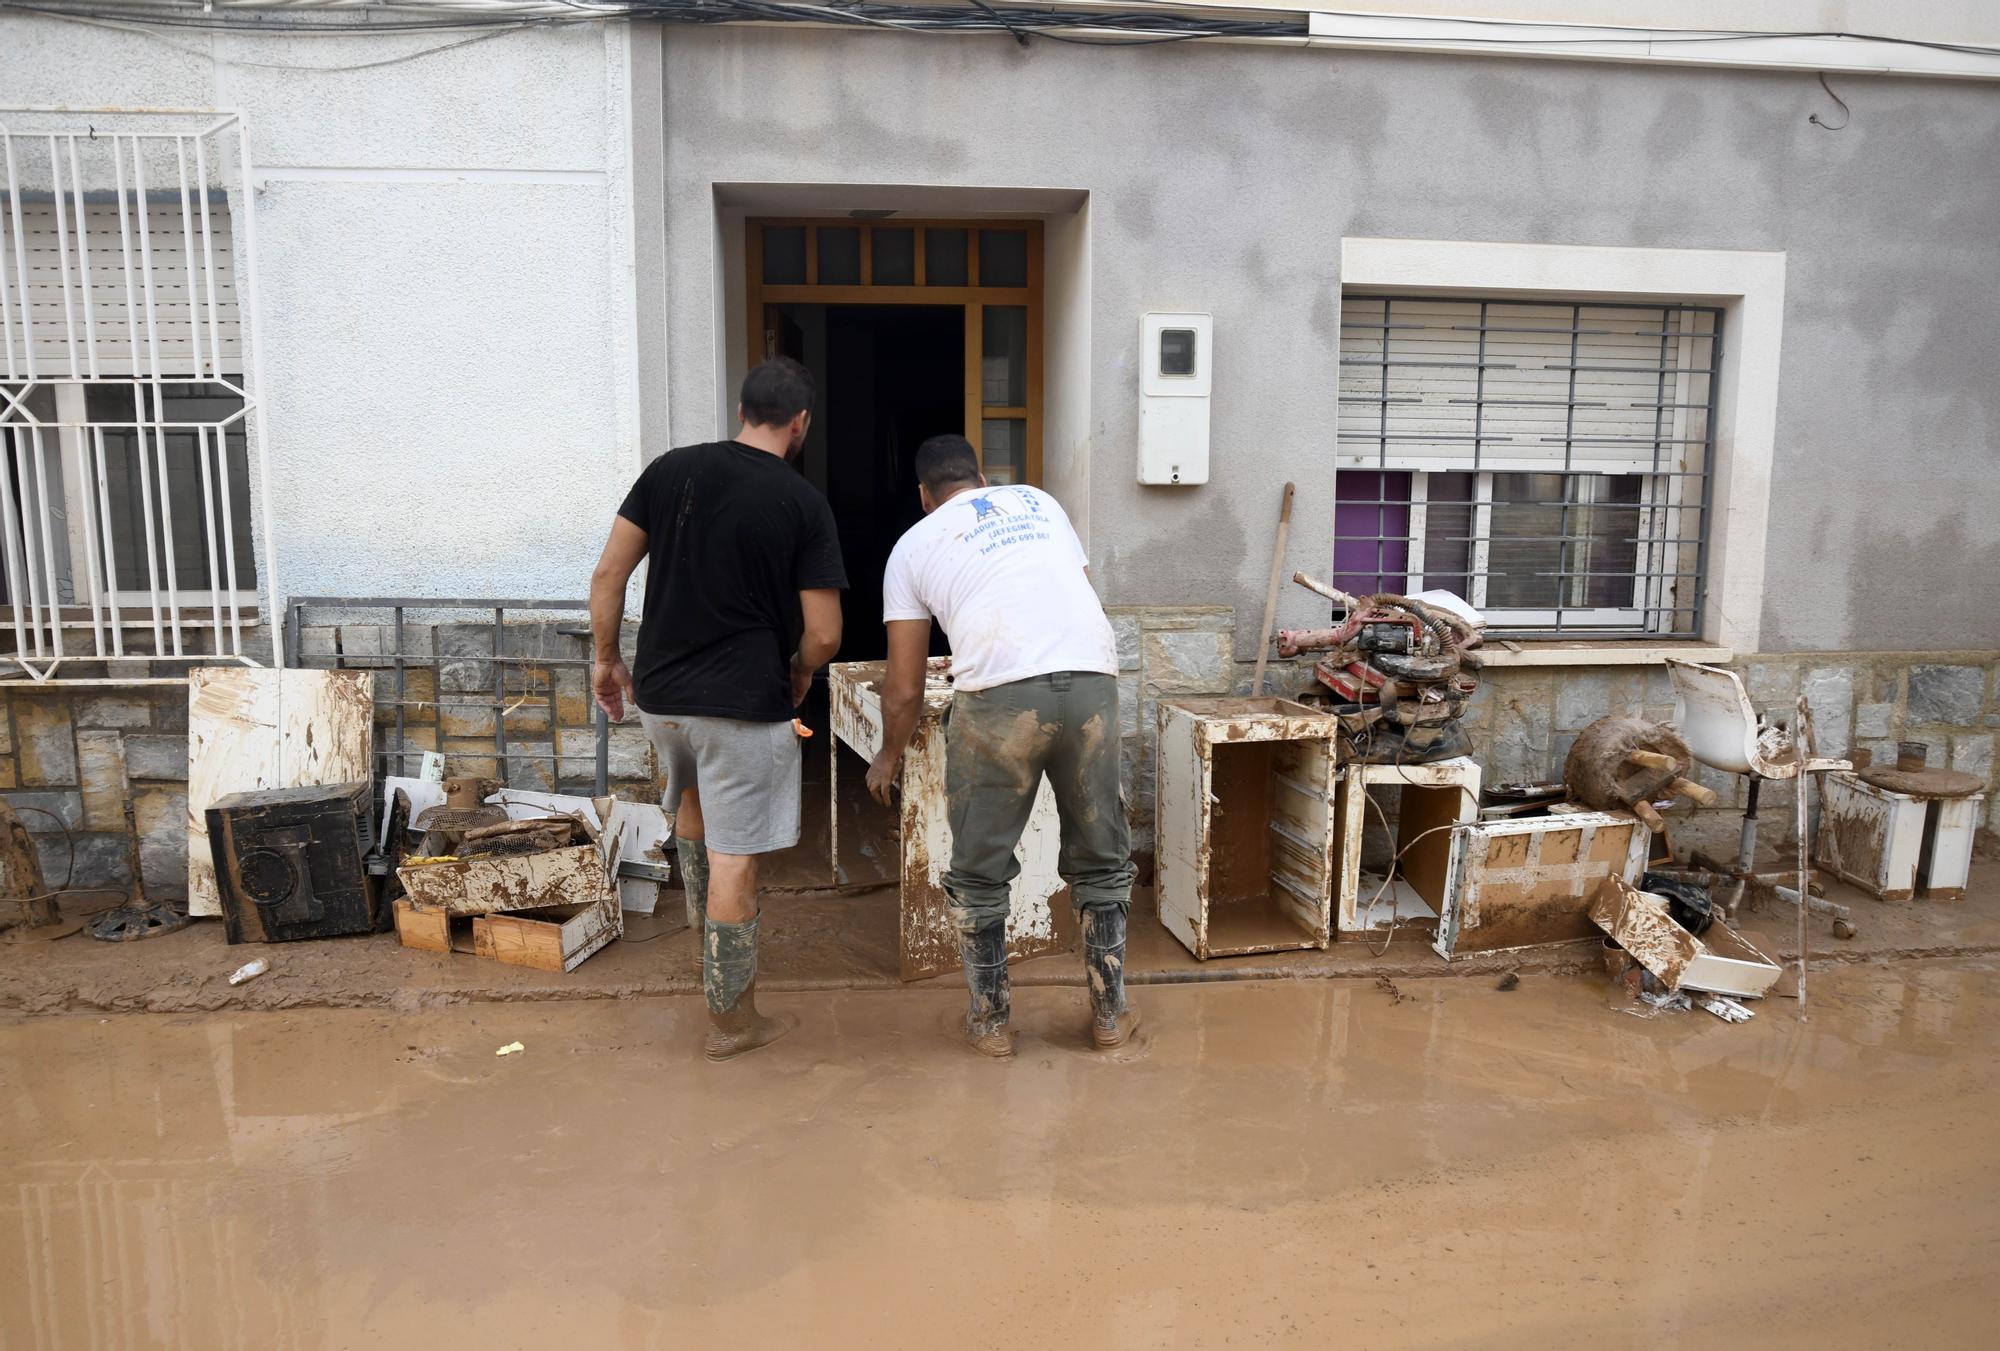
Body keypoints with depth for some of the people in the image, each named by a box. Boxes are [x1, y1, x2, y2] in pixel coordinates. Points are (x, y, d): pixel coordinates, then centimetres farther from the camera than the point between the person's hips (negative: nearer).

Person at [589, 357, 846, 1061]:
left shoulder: (670, 469, 2)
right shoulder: (804, 503, -8)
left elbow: (608, 574, 3)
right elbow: (823, 634, -8)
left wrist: (605, 658, 15)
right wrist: (797, 674, 12)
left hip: (658, 693, 5)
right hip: (746, 704, -4)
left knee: (693, 794, 33)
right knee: (734, 862, 4)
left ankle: (702, 924, 43)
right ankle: (730, 1020, 17)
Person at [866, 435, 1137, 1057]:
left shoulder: (913, 545, 19)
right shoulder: (1039, 502, 27)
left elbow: (904, 688, 19)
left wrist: (889, 757, 36)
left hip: (999, 696, -3)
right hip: (1093, 682, 3)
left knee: (979, 872, 15)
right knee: (1101, 862, 20)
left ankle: (990, 1021, 25)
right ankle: (1111, 1013, 28)